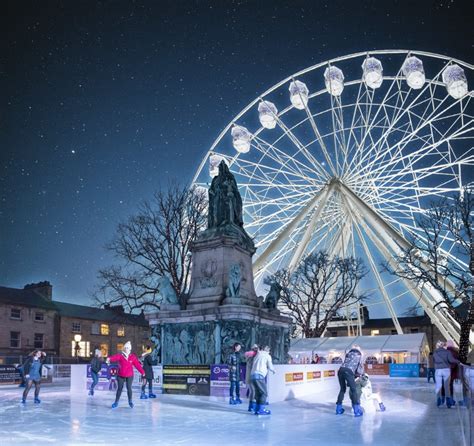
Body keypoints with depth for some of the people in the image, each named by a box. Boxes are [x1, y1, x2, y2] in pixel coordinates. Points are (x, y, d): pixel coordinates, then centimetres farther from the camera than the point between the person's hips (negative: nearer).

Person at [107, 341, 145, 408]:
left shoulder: (133, 357, 0)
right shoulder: (120, 355, -7)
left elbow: (137, 365, -2)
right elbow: (115, 357, -29)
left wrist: (142, 372, -7)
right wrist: (109, 358, -52)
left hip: (129, 376, 0)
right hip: (121, 375, 0)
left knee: (129, 388, -3)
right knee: (120, 388, 7)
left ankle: (130, 401, 16)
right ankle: (116, 402, 22)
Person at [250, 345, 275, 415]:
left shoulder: (257, 355, 23)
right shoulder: (267, 356, 7)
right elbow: (270, 367, 6)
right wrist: (273, 370, 28)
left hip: (252, 375, 7)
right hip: (259, 376, -7)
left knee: (258, 393, 16)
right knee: (264, 393, -2)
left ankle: (257, 409, 14)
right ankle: (261, 410, -8)